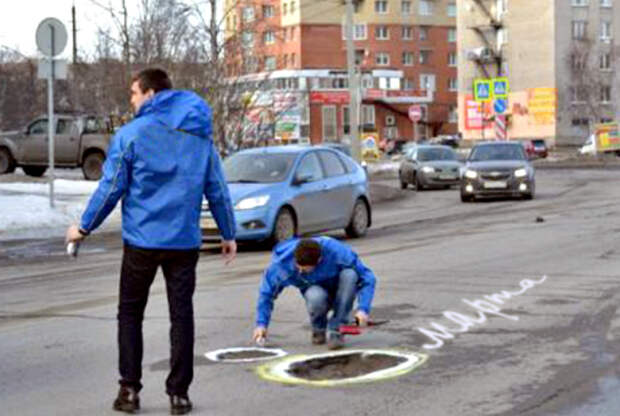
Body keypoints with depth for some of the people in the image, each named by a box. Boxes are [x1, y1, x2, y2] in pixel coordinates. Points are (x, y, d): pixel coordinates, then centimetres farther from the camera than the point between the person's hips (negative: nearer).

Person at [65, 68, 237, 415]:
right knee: (182, 315, 8)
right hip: (185, 241, 3)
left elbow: (111, 188, -5)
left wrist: (84, 227, 6)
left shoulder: (132, 134, -6)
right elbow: (218, 190, 10)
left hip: (142, 240, -3)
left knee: (130, 313, 11)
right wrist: (229, 234, 18)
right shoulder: (201, 136, 7)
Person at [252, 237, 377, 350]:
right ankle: (319, 329, -3)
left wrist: (363, 308, -34)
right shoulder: (282, 263, -26)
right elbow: (267, 291, -11)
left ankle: (335, 330, -22)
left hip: (340, 291, 0)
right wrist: (261, 323, -16)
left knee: (350, 274, -34)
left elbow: (367, 277, -22)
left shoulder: (336, 252, -31)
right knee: (316, 296, -38)